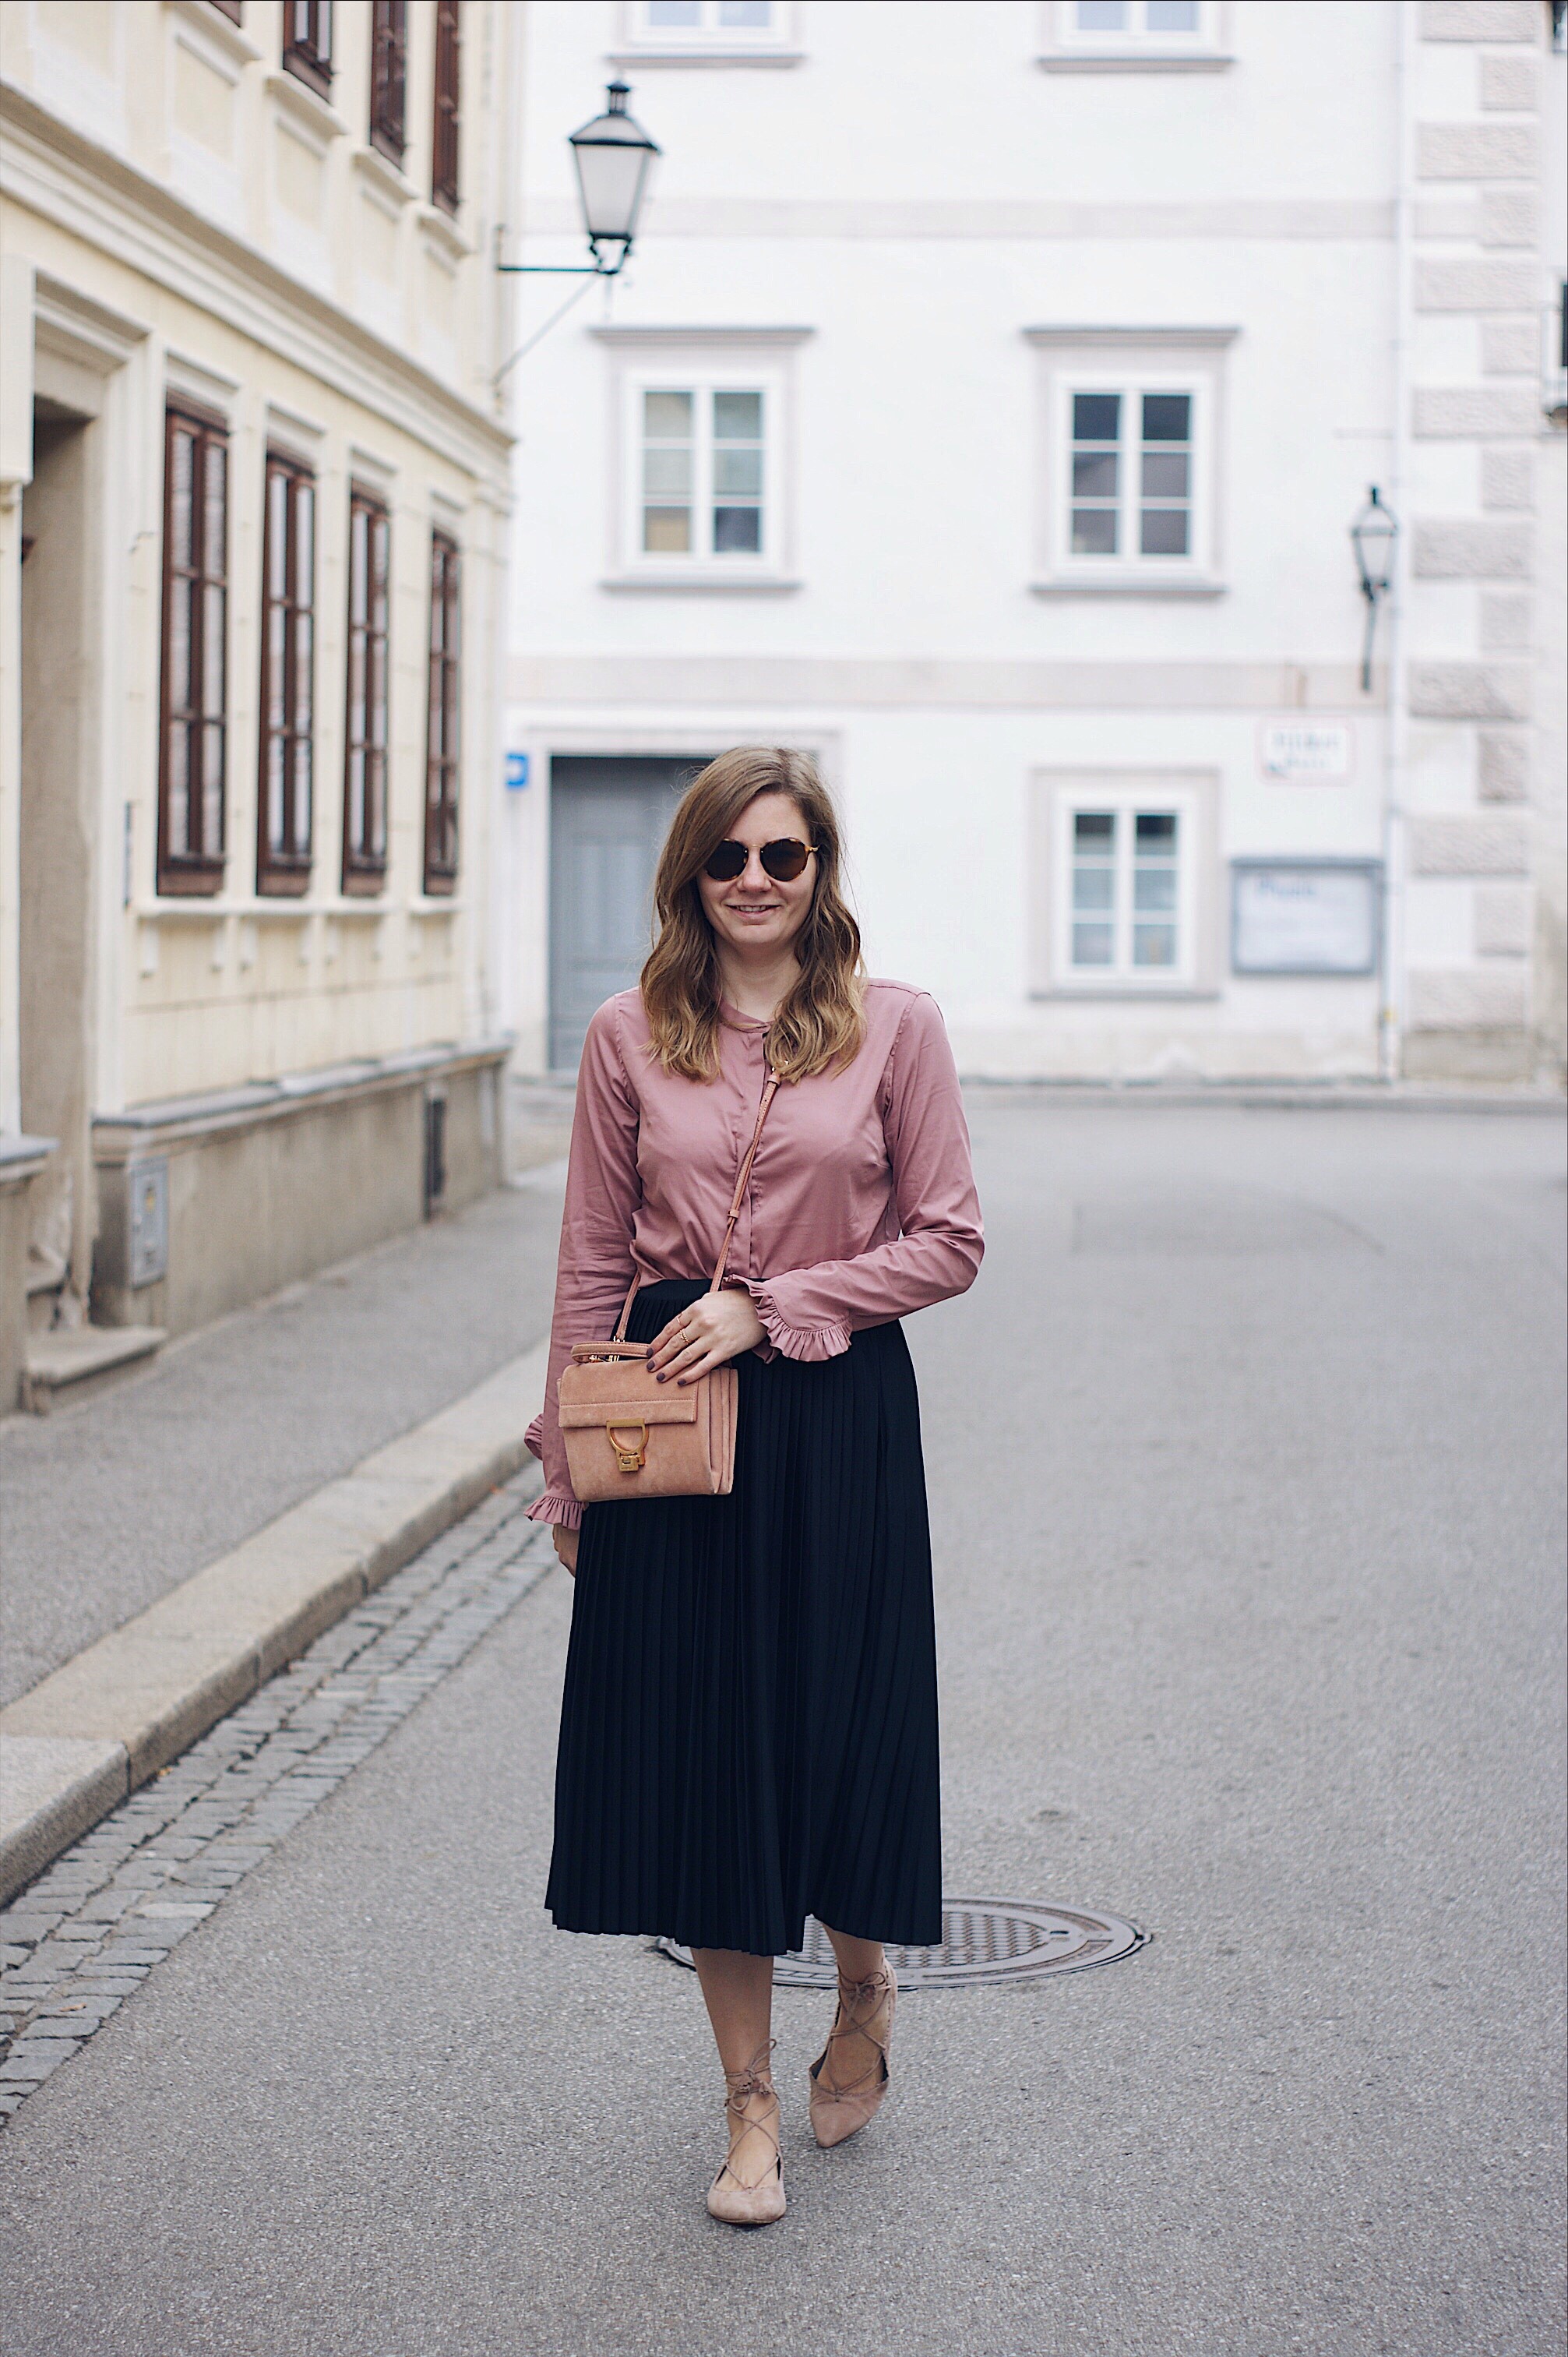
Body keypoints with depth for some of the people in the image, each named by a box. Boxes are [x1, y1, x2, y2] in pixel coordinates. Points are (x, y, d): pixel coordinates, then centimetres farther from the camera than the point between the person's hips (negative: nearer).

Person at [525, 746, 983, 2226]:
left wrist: (772, 1308, -11)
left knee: (835, 1737, 2)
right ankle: (751, 2109, 17)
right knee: (695, 1749, 4)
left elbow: (947, 1243, -2)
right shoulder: (631, 1038, 4)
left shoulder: (894, 1028, -1)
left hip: (838, 1412, -1)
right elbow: (592, 1267, 7)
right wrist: (569, 1460, 5)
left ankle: (864, 1991, 35)